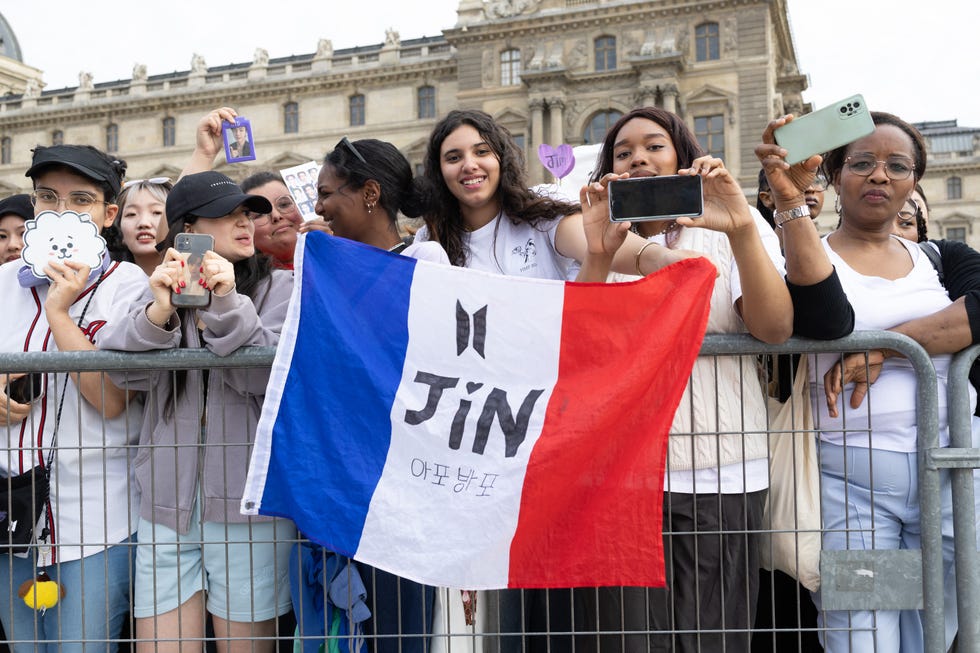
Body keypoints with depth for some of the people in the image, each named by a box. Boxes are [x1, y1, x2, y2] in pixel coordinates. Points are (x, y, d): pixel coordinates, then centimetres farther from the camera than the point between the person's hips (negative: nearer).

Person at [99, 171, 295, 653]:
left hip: (248, 502, -2)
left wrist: (228, 306, -21)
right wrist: (158, 312, -22)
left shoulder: (279, 287, 2)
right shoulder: (159, 288, 10)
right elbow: (130, 372, -5)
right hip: (166, 502, 2)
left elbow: (265, 379, -11)